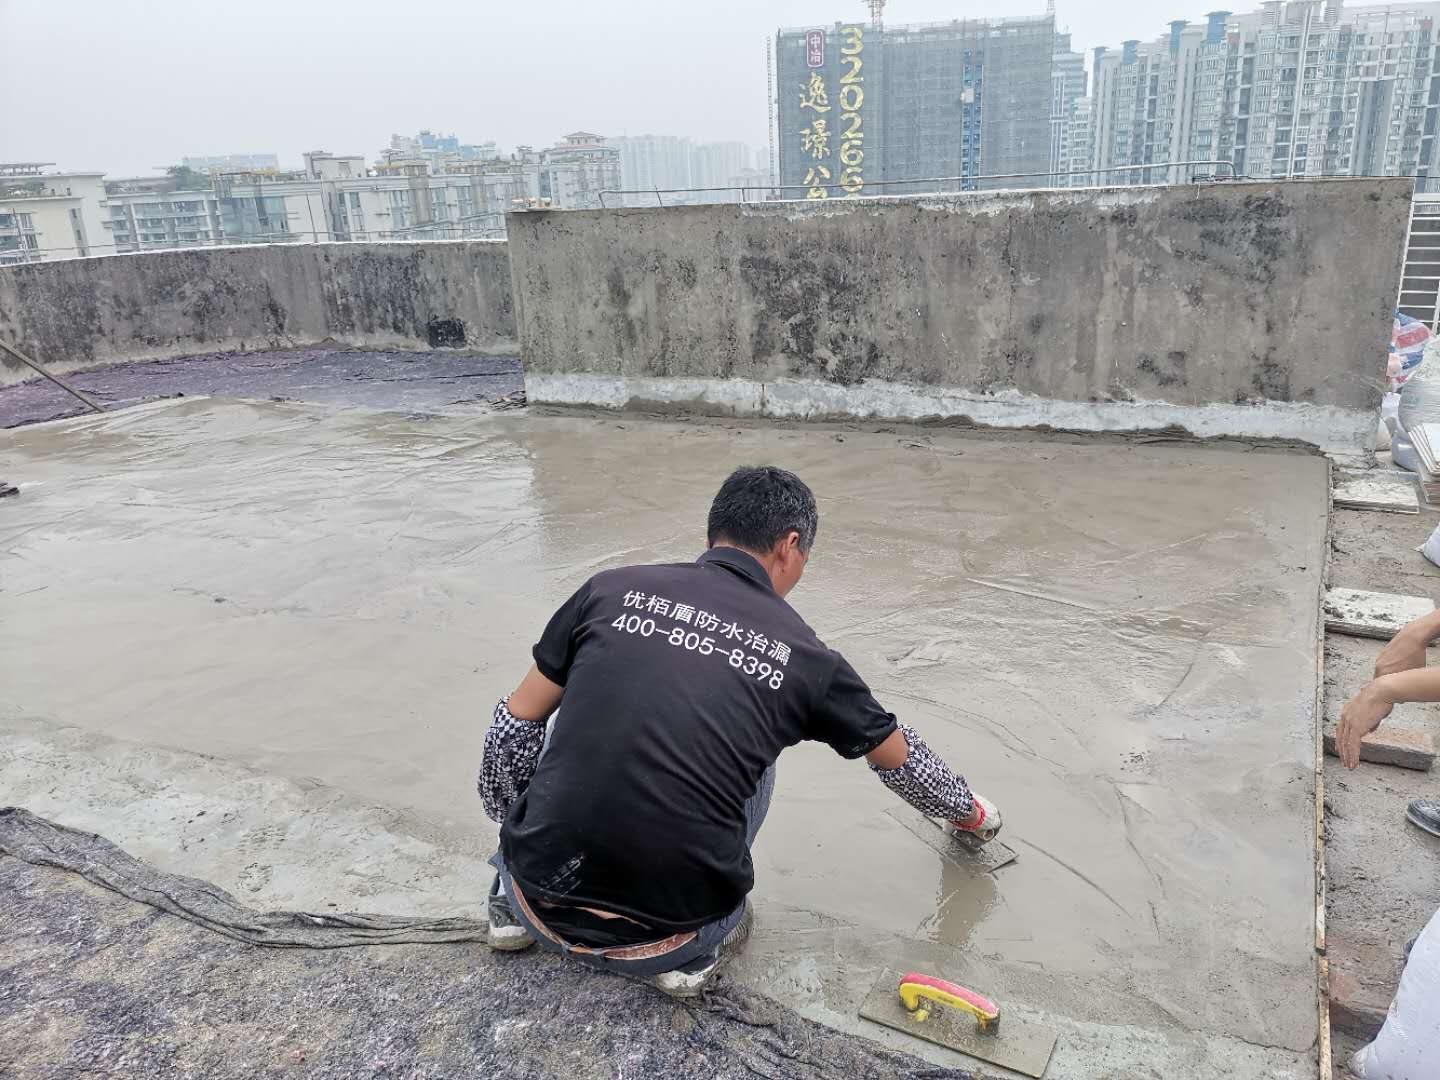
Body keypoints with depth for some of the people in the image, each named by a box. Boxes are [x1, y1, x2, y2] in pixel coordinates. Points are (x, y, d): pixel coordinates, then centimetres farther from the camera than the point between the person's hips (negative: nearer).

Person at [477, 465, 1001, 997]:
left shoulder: (610, 589, 2)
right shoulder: (803, 656, 2)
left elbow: (516, 726, 9)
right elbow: (899, 757, 20)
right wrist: (971, 811, 41)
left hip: (544, 904, 2)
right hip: (664, 941, -1)